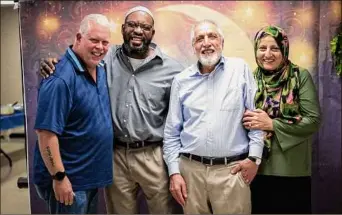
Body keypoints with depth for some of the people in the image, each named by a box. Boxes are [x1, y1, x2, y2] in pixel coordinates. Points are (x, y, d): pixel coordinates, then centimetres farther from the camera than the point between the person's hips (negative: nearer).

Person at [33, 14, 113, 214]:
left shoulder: (101, 70, 3)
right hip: (70, 179, -8)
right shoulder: (61, 78, -24)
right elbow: (46, 133, -24)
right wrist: (59, 177, -22)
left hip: (93, 175, 8)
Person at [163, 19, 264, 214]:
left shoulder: (240, 69, 0)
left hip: (232, 169, -1)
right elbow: (172, 132, 6)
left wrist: (254, 157, -5)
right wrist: (174, 171, 1)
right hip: (191, 169, 2)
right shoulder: (182, 80, 4)